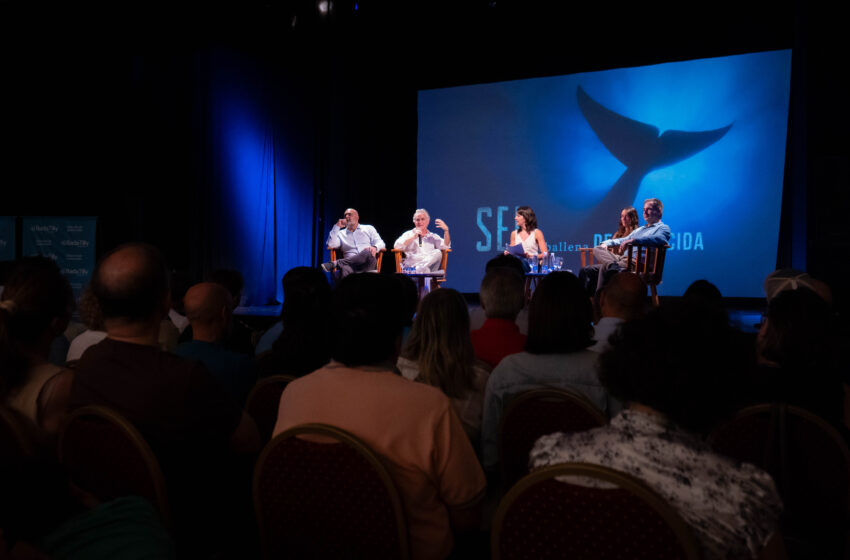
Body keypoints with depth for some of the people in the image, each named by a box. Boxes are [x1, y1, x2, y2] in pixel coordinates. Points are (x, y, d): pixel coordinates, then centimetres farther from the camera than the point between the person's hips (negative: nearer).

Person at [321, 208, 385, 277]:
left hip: (368, 263, 0)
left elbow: (380, 243, 13)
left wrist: (375, 247, -11)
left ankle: (335, 263, -33)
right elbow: (331, 245, 6)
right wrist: (337, 227, 6)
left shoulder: (368, 229, 23)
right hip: (351, 263, 0)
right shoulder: (341, 233, 24)